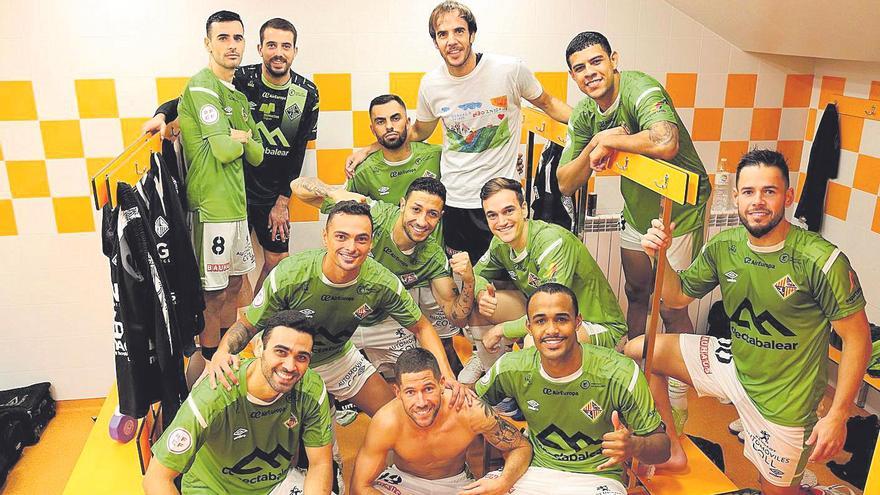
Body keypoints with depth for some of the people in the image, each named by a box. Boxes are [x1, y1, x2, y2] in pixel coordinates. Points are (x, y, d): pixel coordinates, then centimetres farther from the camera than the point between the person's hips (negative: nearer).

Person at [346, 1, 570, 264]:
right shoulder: (430, 84, -2)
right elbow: (418, 132, 16)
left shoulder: (510, 69, -10)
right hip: (453, 202, 2)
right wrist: (368, 149, 10)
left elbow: (548, 104, 6)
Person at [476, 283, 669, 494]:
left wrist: (634, 446, -32)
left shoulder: (621, 374, -16)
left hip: (597, 478, -2)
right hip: (535, 471, 3)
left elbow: (662, 446, -9)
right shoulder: (511, 369, -8)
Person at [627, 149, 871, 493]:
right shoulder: (724, 246, -8)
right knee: (637, 350, -1)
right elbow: (678, 297, 3)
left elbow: (857, 339, -17)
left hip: (784, 399, -5)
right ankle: (672, 451, 15)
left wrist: (838, 415, -18)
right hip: (732, 362, 5)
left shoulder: (822, 261, -24)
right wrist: (659, 255, -16)